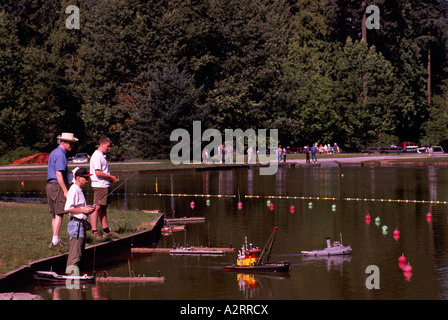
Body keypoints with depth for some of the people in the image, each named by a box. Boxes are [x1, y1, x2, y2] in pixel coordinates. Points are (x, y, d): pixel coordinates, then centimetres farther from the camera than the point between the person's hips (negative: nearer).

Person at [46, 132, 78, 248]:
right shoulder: (60, 155, -15)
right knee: (59, 214, -8)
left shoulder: (54, 153, 17)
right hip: (58, 186, -10)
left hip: (50, 185, 10)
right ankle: (55, 241, -11)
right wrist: (65, 191, -21)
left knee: (55, 214, 14)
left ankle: (56, 240, 18)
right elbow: (59, 175, -21)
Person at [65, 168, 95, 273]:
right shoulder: (74, 190, -14)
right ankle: (72, 270, -13)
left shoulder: (79, 190, 18)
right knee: (75, 253, -12)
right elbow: (67, 209, -22)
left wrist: (87, 209, 12)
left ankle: (70, 271, 19)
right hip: (76, 224, -11)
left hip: (81, 224, 11)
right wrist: (83, 210, -18)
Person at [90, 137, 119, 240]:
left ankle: (106, 230, 19)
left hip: (104, 185, 11)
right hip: (99, 185, -11)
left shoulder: (101, 156, 19)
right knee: (97, 207, -9)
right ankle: (94, 231, -9)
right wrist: (111, 177, -13)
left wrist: (111, 178, 13)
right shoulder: (97, 156, -14)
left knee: (103, 208, 14)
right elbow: (98, 172, -22)